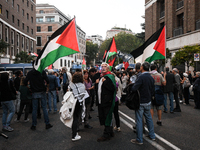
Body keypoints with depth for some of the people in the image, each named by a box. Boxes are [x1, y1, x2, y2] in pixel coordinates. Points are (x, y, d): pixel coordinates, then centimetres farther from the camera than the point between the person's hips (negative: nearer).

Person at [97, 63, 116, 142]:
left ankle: (106, 135, 10)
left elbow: (113, 88, -22)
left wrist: (105, 82, -25)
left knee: (107, 118, -1)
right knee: (102, 117, 16)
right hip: (101, 101, 10)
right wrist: (97, 83, 8)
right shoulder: (101, 77, 17)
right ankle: (110, 132, 30)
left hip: (107, 102, -9)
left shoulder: (110, 77, -11)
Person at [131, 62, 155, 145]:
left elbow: (134, 89, -26)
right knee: (149, 118, 19)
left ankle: (139, 139, 7)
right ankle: (152, 135, 30)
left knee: (139, 120, 0)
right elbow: (153, 90, 12)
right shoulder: (151, 77, 5)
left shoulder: (141, 77, -20)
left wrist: (132, 86, -5)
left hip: (140, 102, -7)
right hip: (148, 102, 7)